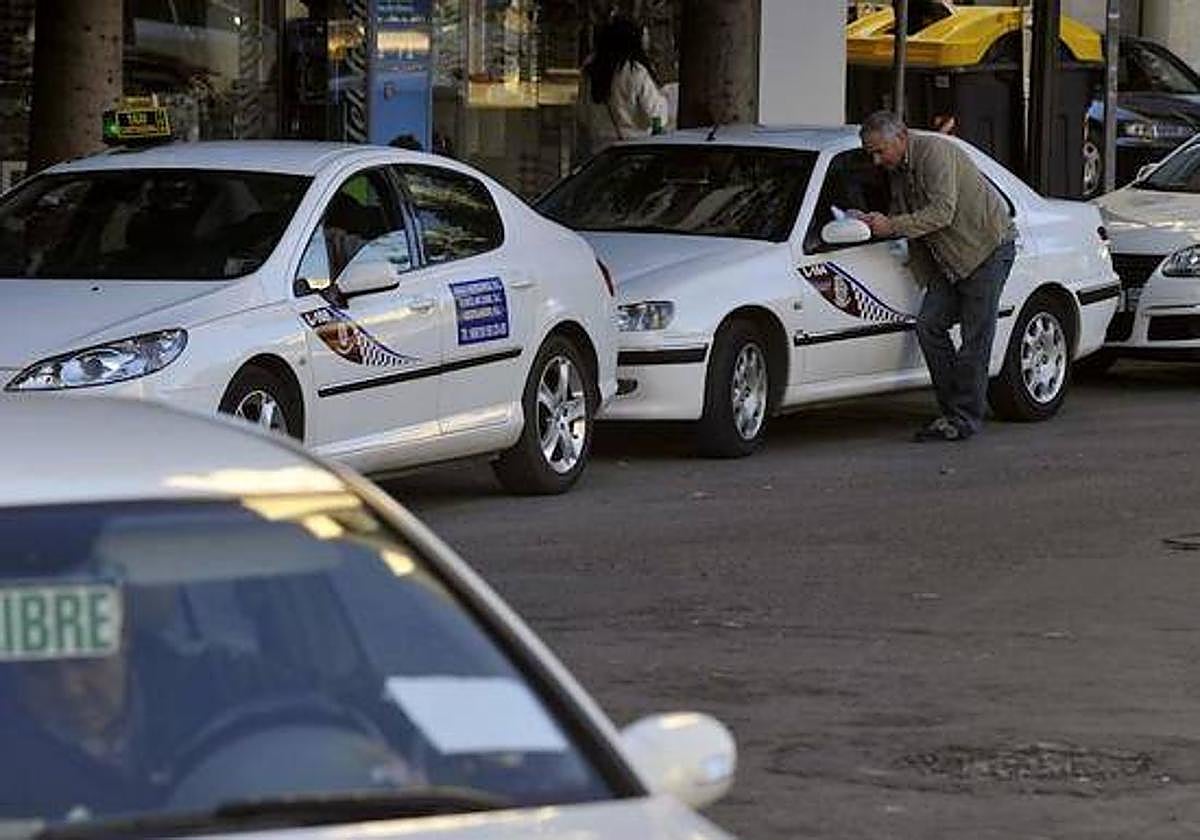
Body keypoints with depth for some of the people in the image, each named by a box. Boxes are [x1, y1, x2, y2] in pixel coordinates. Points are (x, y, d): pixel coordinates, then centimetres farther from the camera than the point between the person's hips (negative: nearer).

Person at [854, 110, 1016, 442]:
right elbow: (900, 215, 17)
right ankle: (951, 409, 4)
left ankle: (966, 417, -2)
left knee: (975, 337, -7)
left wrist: (892, 226, -26)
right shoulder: (897, 168, 9)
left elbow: (943, 212, -26)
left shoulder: (934, 151, -19)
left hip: (988, 248, -9)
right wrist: (875, 223, -3)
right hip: (949, 259, 9)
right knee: (929, 325, -1)